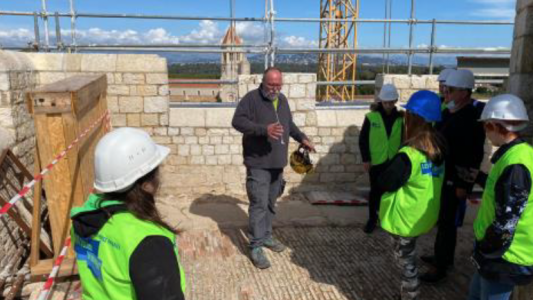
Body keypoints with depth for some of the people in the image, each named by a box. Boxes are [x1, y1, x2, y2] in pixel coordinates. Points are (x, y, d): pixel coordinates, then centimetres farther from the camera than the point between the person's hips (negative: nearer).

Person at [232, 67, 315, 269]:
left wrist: (302, 138, 14)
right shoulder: (251, 99, -11)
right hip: (258, 164, -7)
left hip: (277, 163, 7)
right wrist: (264, 129, -32)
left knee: (271, 203, 17)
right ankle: (256, 247, 2)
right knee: (259, 205, -7)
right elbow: (237, 121, -22)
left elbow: (289, 124, 25)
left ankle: (266, 236, 33)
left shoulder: (282, 100, 12)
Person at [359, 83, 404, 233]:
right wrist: (365, 159, -9)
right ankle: (372, 219, 22)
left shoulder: (400, 118, 0)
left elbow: (403, 140, 7)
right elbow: (363, 139, -4)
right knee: (375, 191, 8)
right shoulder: (371, 117, -7)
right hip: (376, 161, -2)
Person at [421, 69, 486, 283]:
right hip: (440, 176, 8)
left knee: (447, 223, 1)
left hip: (454, 181, -8)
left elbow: (474, 156, -21)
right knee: (442, 219, 19)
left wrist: (464, 185, -21)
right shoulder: (449, 111, 7)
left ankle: (440, 267, 13)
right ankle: (444, 256, 36)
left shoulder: (474, 116, -19)